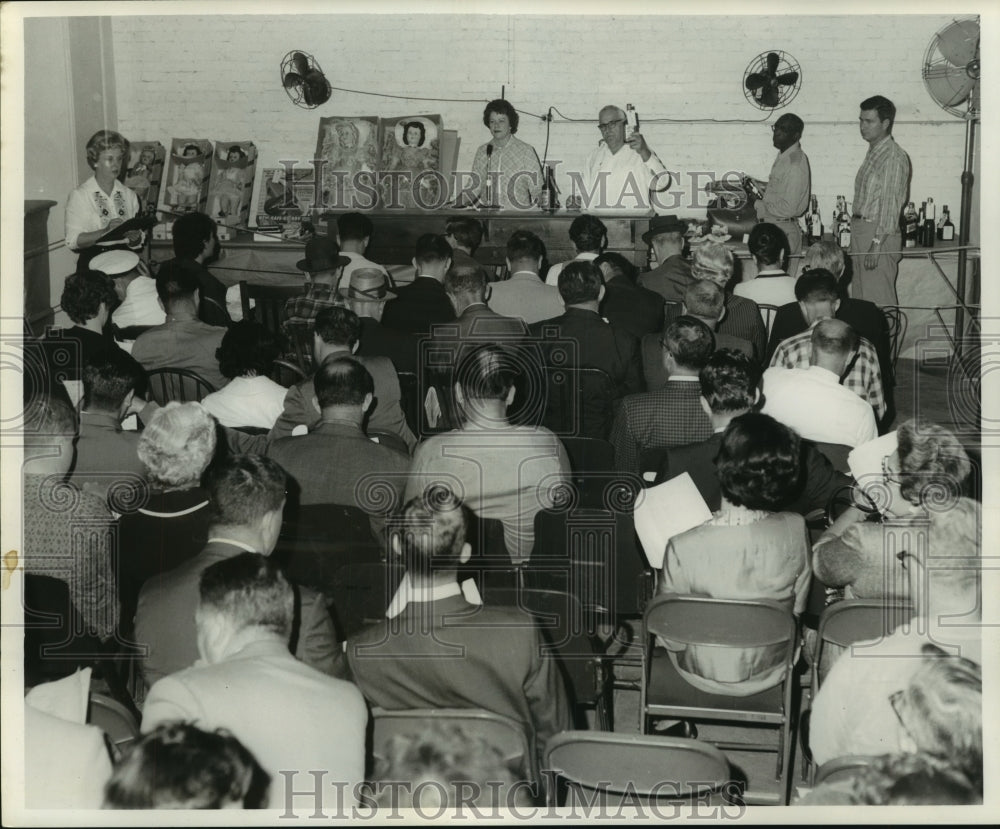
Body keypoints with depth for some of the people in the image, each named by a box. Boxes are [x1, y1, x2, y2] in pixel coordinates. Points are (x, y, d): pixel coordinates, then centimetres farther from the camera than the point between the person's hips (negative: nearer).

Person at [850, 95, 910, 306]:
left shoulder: (894, 156, -13)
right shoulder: (873, 153, 16)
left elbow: (891, 205, -18)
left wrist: (876, 244, -22)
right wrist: (856, 236, 14)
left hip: (879, 234, -9)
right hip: (860, 231, 9)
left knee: (879, 302, -7)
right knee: (860, 298, 12)